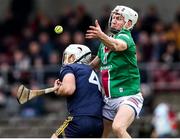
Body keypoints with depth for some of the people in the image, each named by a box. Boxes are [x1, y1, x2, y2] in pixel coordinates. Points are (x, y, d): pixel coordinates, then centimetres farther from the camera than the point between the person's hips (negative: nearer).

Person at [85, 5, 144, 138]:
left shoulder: (125, 37, -11)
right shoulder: (105, 41, 14)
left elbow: (116, 45, -37)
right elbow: (95, 64, 29)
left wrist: (101, 36, -56)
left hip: (128, 96, -9)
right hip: (109, 99, 9)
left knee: (118, 127, -33)